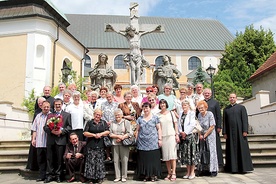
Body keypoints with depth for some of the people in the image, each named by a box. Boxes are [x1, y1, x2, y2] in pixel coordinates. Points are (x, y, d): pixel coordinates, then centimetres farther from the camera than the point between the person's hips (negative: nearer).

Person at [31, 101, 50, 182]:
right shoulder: (38, 116, 15)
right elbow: (34, 129, 16)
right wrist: (33, 139, 9)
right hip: (39, 142, 5)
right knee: (40, 160, 9)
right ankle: (42, 176, 19)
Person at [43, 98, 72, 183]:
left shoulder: (67, 115, 10)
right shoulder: (50, 115, 17)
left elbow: (69, 127, 2)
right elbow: (45, 127, 8)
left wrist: (61, 131, -13)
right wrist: (51, 131, -12)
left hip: (61, 140, -2)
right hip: (51, 140, 2)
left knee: (60, 159, 2)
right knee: (50, 158, 4)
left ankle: (58, 175, 12)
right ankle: (49, 175, 12)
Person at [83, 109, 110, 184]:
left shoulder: (104, 123, 12)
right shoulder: (89, 123, 6)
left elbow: (107, 131, 4)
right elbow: (85, 133, -1)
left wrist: (100, 134, -12)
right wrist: (94, 135, -13)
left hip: (100, 145, 1)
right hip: (91, 145, -1)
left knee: (100, 162, 2)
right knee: (91, 161, -2)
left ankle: (100, 178, 10)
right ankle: (91, 178, 7)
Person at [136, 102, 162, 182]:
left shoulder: (155, 118, 3)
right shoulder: (140, 119, 11)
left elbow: (159, 129, 2)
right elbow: (138, 130, 13)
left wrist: (160, 139, -5)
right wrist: (136, 139, 7)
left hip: (153, 142, -2)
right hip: (142, 143, 3)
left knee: (153, 158, -2)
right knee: (144, 159, 4)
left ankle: (154, 175, 8)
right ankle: (146, 175, 14)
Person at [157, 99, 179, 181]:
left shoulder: (171, 113, 7)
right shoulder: (158, 115, 6)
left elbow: (175, 124, 7)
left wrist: (177, 134, 0)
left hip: (171, 135, -1)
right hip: (163, 136, 1)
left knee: (172, 154, -4)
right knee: (166, 156, 2)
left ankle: (173, 173, -1)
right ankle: (169, 173, 10)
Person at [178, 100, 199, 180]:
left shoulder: (192, 113, -6)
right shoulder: (181, 114, 13)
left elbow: (192, 125, -13)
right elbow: (179, 124, 9)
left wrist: (185, 133, -12)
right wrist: (181, 132, -5)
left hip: (190, 136, -6)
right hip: (183, 136, 6)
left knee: (191, 153, -1)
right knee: (185, 154, 9)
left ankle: (192, 172, 9)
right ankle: (188, 172, 18)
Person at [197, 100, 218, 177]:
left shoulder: (210, 114, -12)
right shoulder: (199, 115, 3)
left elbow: (212, 127, -14)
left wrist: (205, 135, -12)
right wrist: (200, 135, -6)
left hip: (210, 135, -5)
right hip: (202, 136, 5)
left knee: (211, 151, -3)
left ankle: (213, 170, 4)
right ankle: (204, 169, 12)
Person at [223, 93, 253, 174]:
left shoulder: (241, 107, 6)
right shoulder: (226, 109, 12)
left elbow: (245, 120, 0)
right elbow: (224, 122, 9)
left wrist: (245, 131, -10)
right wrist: (224, 132, 1)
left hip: (239, 131, -2)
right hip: (230, 132, 2)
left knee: (242, 149, -1)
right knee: (232, 150, 3)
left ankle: (243, 167, 6)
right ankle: (233, 167, 7)